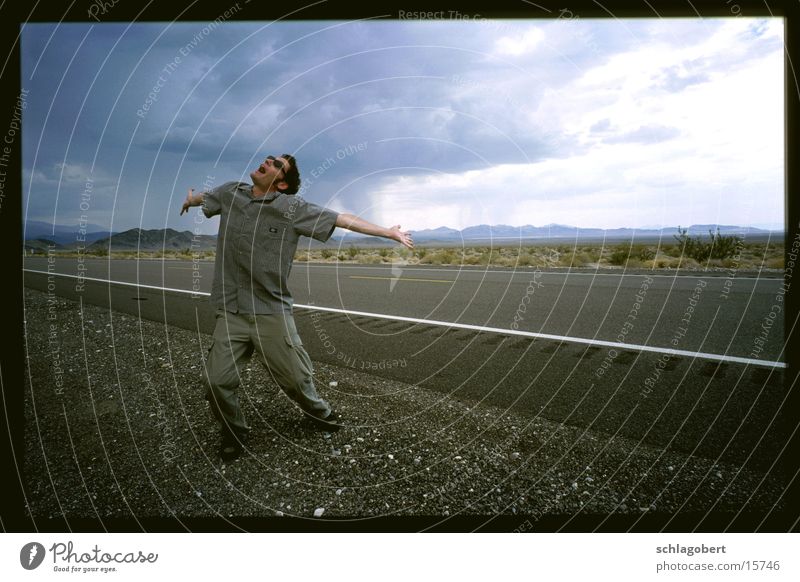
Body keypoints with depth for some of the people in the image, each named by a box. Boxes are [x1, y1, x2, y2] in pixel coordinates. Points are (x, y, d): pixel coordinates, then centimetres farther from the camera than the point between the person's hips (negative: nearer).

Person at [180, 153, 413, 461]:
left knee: (295, 378, 6)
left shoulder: (293, 207, -5)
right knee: (218, 381, -5)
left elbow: (343, 219, -7)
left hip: (272, 313, -2)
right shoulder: (230, 193, 7)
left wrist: (388, 232, -10)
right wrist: (190, 199, 52)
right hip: (230, 314, 3)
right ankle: (234, 432, 24)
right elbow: (204, 196, 31)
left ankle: (317, 412, 39)